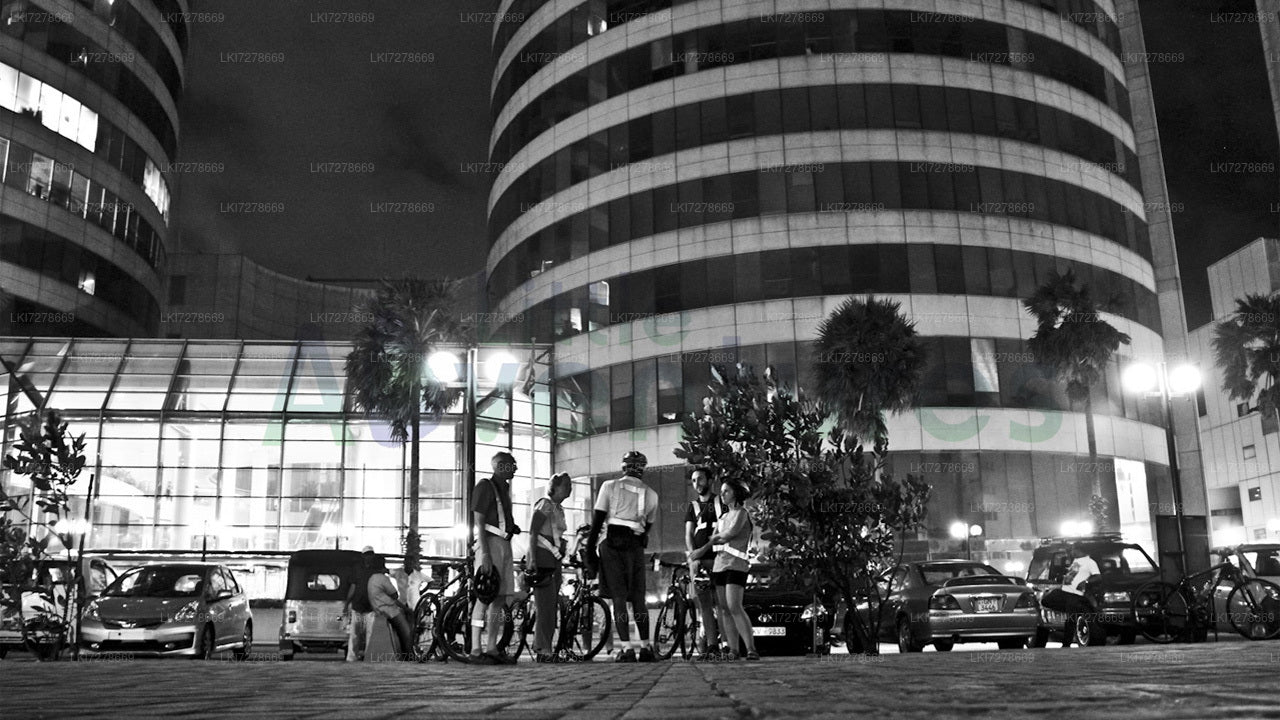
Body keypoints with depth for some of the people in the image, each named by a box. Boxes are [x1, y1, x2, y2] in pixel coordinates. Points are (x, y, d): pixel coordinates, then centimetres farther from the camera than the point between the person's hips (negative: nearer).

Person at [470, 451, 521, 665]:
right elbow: (479, 522, -14)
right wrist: (485, 553, -21)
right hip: (490, 543, -9)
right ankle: (476, 651, -8)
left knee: (501, 597, 8)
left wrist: (512, 527, 11)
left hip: (505, 543, 9)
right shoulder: (485, 486, -7)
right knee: (485, 597, -10)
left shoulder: (504, 487, 20)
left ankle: (492, 649, 13)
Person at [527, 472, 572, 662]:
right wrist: (533, 561, -20)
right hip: (542, 559, -9)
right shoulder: (545, 505, -7)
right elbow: (533, 533, -13)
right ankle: (543, 650, -11)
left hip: (554, 561, 9)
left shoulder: (559, 509, 19)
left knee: (552, 606, 6)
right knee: (546, 606, -12)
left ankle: (540, 648, 12)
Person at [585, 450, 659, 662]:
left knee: (619, 598, -1)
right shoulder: (651, 494, 11)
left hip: (611, 544, -2)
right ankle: (646, 648, 14)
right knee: (638, 599, 11)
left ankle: (626, 648, -5)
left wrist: (590, 549, 1)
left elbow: (598, 519, -1)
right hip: (635, 546, 2)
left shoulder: (610, 486, 3)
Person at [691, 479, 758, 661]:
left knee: (734, 607, -19)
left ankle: (751, 649, -21)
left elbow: (730, 534, -9)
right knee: (724, 610, 0)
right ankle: (733, 650, 1)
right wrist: (700, 551, 2)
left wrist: (715, 537, 5)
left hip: (735, 564, -7)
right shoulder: (723, 517, 25)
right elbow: (713, 540, 18)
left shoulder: (741, 513, 3)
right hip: (719, 564, 7)